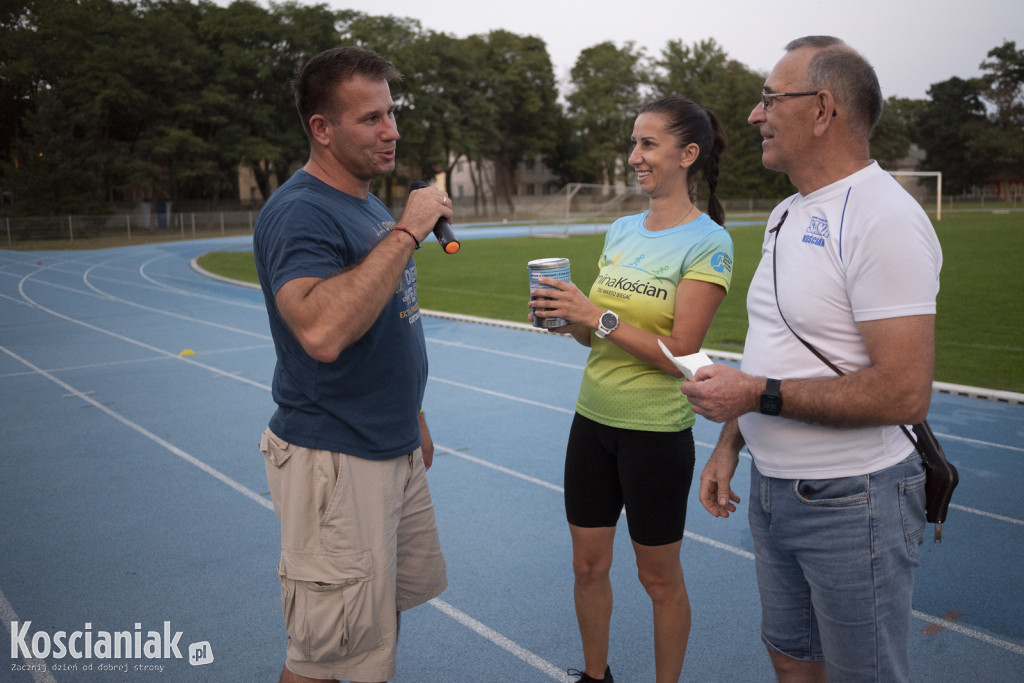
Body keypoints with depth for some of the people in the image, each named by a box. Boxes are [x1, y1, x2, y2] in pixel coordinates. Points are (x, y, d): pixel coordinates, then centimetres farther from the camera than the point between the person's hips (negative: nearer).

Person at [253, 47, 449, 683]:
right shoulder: (300, 212, -18)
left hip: (394, 448, 9)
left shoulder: (369, 202, 11)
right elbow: (322, 332, -37)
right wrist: (407, 232, -30)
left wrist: (413, 415, 22)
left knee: (390, 604, 22)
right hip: (335, 462, -9)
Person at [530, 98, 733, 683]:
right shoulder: (621, 231, 8)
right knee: (589, 566, 16)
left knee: (660, 577, 11)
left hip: (657, 431, -6)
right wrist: (568, 317, -7)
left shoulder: (708, 243, -12)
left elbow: (679, 353, -18)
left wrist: (599, 315, -22)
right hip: (594, 418, 6)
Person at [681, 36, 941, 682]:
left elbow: (904, 393, -27)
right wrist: (730, 442, 13)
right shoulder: (788, 214, 9)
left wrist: (758, 396, -22)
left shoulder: (882, 218, -20)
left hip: (851, 503, -8)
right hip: (773, 491, 8)